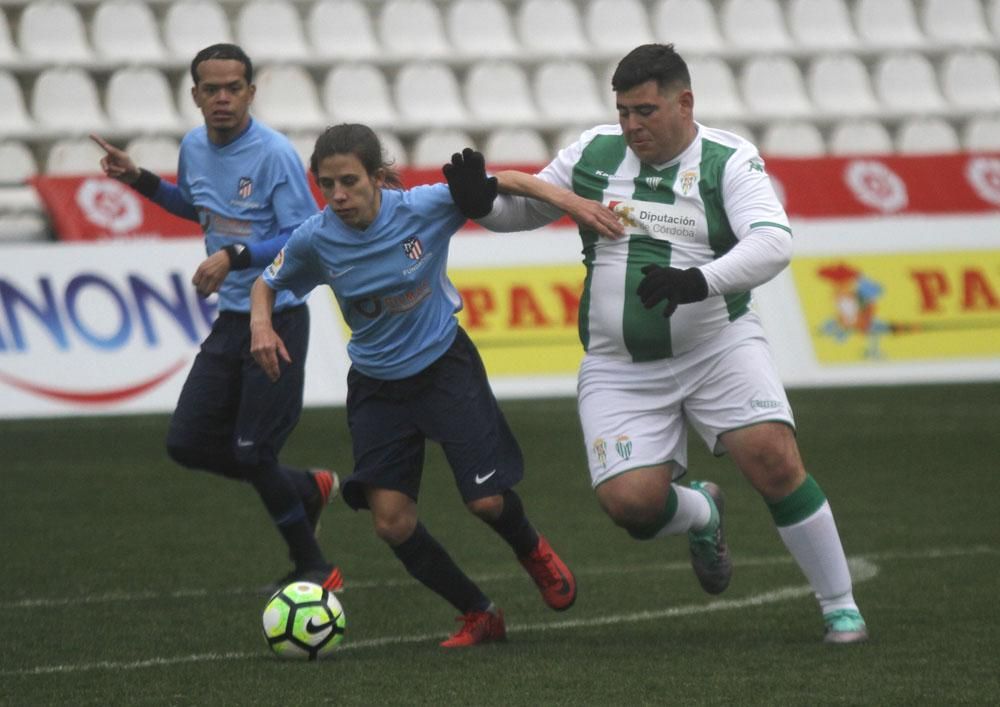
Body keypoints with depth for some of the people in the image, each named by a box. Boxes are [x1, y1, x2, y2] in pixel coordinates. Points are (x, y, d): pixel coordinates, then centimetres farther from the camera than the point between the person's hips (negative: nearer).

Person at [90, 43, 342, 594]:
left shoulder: (274, 154, -17)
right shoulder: (194, 147, 5)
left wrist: (235, 257, -28)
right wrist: (140, 181, 13)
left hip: (278, 321, -8)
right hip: (229, 321, 8)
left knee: (251, 453, -7)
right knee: (187, 444, 4)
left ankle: (314, 570, 13)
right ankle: (309, 488, 24)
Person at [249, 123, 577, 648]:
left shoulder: (425, 207, -21)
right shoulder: (314, 239, -14)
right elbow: (267, 284, 4)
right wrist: (260, 322, -16)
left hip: (445, 364, -2)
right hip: (376, 384, 2)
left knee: (487, 501, -6)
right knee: (391, 521, -8)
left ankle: (533, 551, 32)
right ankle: (478, 616, 12)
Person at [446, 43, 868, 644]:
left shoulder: (729, 161, -7)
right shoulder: (594, 153, 5)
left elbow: (773, 243, -22)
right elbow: (523, 207, 18)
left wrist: (702, 280, -38)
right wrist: (481, 197, -5)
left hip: (719, 346, -3)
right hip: (620, 368, 3)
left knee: (774, 459, -21)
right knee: (630, 502, -15)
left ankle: (841, 608, -5)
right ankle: (700, 514, 24)